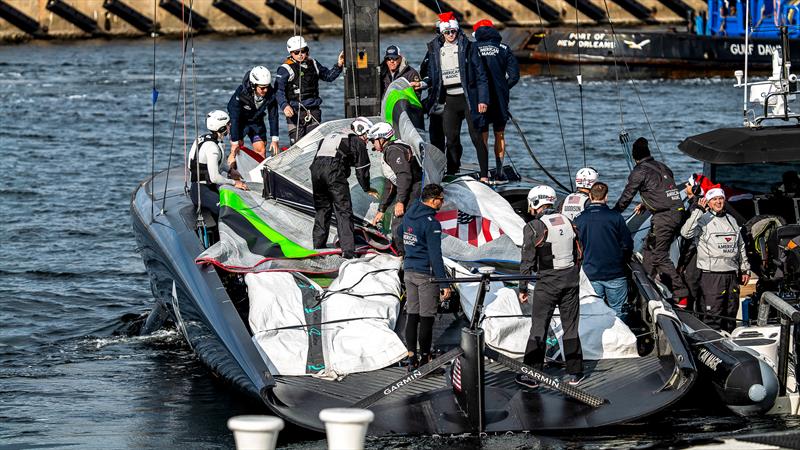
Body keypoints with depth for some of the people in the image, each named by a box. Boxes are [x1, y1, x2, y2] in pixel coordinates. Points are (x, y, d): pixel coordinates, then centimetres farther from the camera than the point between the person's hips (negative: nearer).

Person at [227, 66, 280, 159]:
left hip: (256, 122, 3)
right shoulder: (241, 93, -34)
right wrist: (235, 142, -30)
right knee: (237, 148, -16)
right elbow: (235, 118, -30)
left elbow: (273, 117, -12)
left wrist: (274, 139, -13)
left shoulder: (270, 94, -24)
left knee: (261, 150, -2)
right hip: (240, 121, -3)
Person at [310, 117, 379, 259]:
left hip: (316, 168, 6)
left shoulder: (332, 136, 33)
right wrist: (367, 189, 26)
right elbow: (362, 169, 12)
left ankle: (318, 246, 23)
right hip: (335, 171, -6)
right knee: (343, 210, -2)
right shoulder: (357, 142, 13)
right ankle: (348, 250, -11)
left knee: (322, 209, 20)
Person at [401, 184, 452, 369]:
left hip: (409, 271, 7)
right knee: (426, 317, 0)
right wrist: (444, 284, -18)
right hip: (426, 274, -7)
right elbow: (435, 255, -20)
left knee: (411, 314, 10)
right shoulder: (431, 223, -18)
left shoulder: (408, 216, 5)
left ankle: (411, 355, 10)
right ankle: (425, 358, 5)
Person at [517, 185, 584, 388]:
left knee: (539, 327, 3)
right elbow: (578, 254, 11)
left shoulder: (534, 227, -10)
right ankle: (574, 373, 15)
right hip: (570, 279, 5)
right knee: (571, 326, 12)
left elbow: (527, 261, -9)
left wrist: (523, 288, -1)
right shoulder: (567, 222, 7)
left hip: (547, 282, -5)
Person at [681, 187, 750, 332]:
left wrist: (745, 269, 20)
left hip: (732, 274, 6)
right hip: (712, 274, -6)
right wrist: (699, 210, -23)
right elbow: (686, 233, -22)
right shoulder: (703, 220, -3)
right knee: (713, 314, -8)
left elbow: (741, 246, 24)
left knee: (731, 313, 10)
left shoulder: (731, 220, 16)